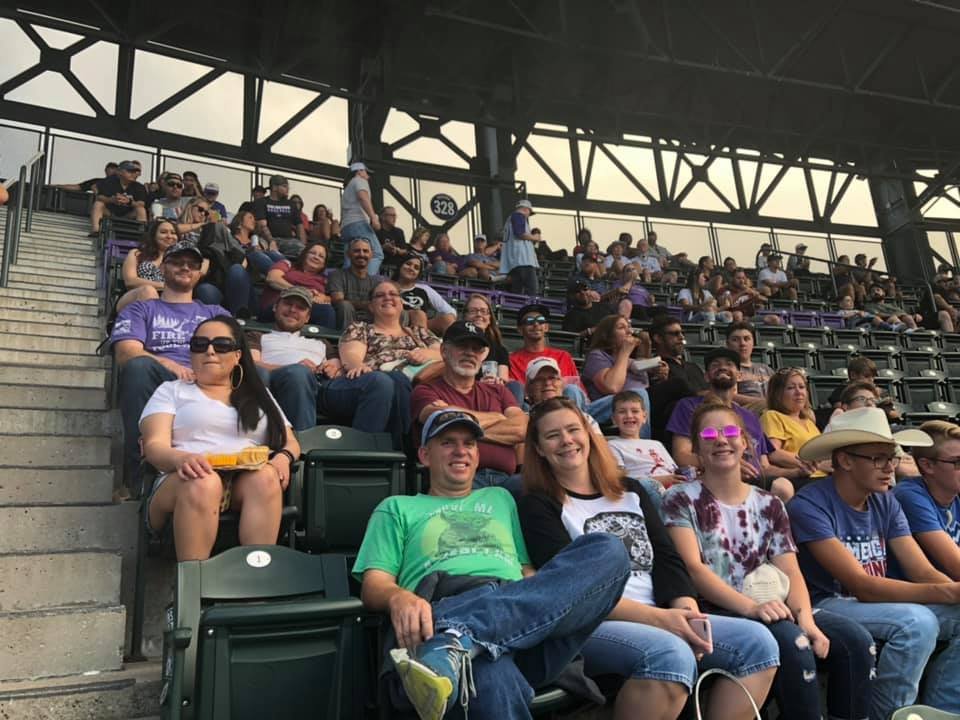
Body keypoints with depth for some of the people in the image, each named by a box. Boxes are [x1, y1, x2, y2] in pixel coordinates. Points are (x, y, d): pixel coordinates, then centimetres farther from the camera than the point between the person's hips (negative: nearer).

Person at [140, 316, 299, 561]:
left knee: (265, 476, -34)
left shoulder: (260, 395, 26)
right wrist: (182, 458, -21)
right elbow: (154, 446, 4)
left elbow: (291, 442, 20)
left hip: (248, 481, 2)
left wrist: (284, 458, -6)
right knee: (203, 483, -38)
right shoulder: (172, 390, 19)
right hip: (185, 482, -1)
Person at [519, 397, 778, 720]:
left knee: (757, 641, -13)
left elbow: (667, 559, 9)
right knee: (672, 655, -34)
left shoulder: (630, 491, 19)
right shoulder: (539, 506, 2)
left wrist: (687, 611, -12)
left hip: (660, 619, 6)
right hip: (589, 625, -6)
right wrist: (657, 617, -20)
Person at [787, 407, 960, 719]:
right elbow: (863, 586, -23)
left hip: (882, 601, 8)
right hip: (828, 606, -7)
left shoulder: (886, 502, 5)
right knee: (916, 622, -29)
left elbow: (924, 571, -1)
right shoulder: (810, 505, -19)